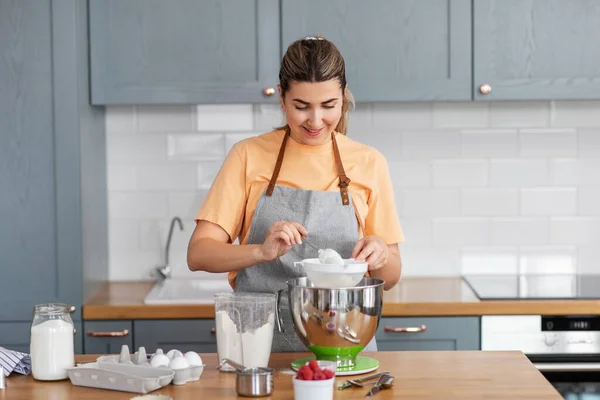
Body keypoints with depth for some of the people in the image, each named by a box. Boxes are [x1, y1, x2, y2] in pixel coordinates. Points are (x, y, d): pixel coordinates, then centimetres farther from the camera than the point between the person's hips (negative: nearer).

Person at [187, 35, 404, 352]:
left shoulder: (368, 163, 8)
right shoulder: (249, 156, 5)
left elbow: (390, 277, 12)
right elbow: (198, 254, -3)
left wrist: (381, 256, -10)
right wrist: (262, 251, -20)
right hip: (260, 345, -1)